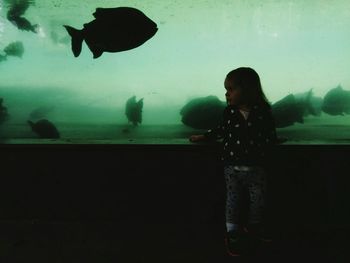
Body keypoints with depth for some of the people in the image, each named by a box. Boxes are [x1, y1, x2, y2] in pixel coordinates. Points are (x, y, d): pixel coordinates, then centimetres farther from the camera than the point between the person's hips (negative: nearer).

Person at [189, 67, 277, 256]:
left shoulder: (263, 111, -12)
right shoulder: (228, 112, -6)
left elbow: (271, 136, -6)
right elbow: (221, 130, 11)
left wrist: (262, 151, -20)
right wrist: (204, 137, 12)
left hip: (256, 167, 0)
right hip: (232, 167, 1)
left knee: (258, 200, 15)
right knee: (233, 201, 10)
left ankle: (254, 227, 41)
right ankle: (233, 234, 26)